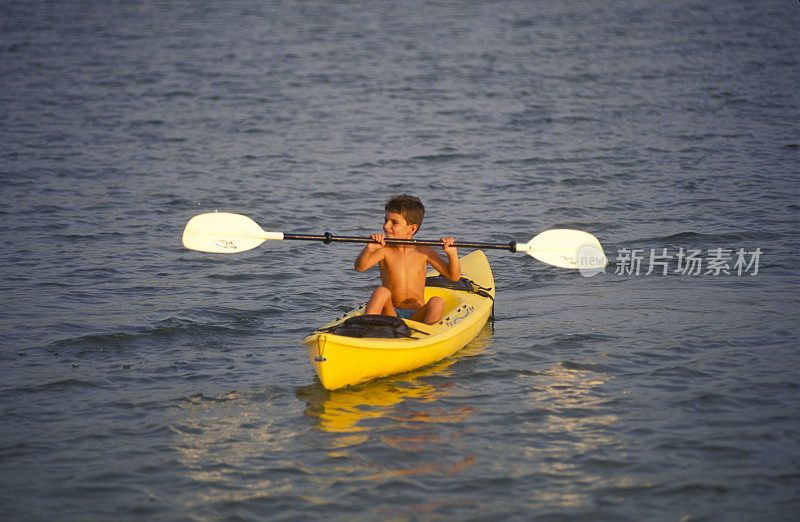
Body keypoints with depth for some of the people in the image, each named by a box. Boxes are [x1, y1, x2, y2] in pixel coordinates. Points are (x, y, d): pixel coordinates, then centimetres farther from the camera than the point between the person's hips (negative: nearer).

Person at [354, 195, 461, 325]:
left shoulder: (423, 251, 1)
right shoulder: (385, 250, -3)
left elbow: (454, 276, 0)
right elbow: (359, 267, -21)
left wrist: (452, 253, -19)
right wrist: (369, 249, -42)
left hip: (417, 317, 1)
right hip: (390, 314, -1)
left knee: (437, 302, -26)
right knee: (381, 291, -27)